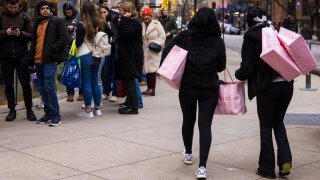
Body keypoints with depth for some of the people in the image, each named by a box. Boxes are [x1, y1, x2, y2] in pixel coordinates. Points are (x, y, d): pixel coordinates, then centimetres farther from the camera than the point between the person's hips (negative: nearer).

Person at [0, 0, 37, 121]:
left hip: (21, 55, -1)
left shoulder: (25, 17, 2)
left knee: (26, 84, 1)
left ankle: (29, 109, 11)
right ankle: (12, 110, 15)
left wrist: (20, 34, -18)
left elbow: (32, 35, -1)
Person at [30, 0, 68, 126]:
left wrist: (52, 49, -16)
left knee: (49, 88, -11)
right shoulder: (37, 24, 18)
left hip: (50, 60, -7)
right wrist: (32, 59, 14)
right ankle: (48, 113, 18)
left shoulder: (56, 21, -1)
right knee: (43, 89, 10)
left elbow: (64, 38, -7)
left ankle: (55, 115, -5)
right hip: (38, 60, 7)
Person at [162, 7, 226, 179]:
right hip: (210, 88, 0)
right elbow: (221, 66, 7)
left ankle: (188, 154, 38)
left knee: (188, 121, 20)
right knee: (205, 125, -1)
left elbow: (166, 52, -2)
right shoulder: (218, 41, 1)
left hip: (188, 86, 0)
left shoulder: (185, 36, -1)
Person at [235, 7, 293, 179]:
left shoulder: (250, 39, -5)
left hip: (266, 87, -4)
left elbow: (247, 68, -8)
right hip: (286, 84, 4)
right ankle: (285, 161, 9)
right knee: (278, 122, 21)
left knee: (266, 126, 9)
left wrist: (239, 75, 10)